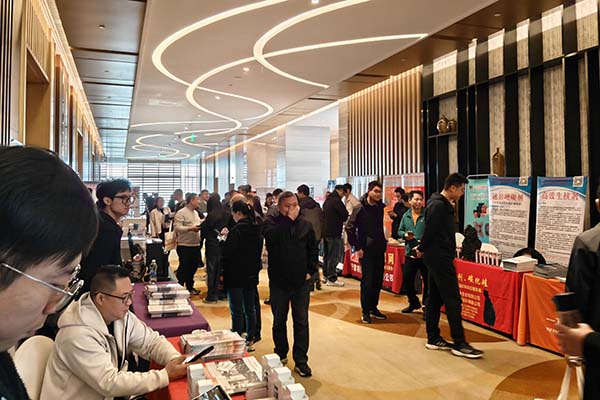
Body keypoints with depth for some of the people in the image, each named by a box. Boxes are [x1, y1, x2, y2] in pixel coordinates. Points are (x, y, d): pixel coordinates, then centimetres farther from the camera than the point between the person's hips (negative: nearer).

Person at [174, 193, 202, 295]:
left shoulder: (196, 213, 16)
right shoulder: (181, 213, -10)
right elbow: (177, 228, -19)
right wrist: (190, 229, -25)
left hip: (196, 245, 8)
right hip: (184, 245, -8)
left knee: (193, 267, 14)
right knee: (183, 267, -1)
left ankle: (190, 287, 27)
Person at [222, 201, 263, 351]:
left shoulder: (236, 230, -17)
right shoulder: (257, 230, 5)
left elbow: (227, 253, -17)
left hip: (236, 275, -7)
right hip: (252, 275, 7)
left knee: (237, 310, 0)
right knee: (250, 308, 14)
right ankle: (250, 340, 22)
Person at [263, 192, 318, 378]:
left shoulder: (305, 225, 2)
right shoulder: (272, 223, -4)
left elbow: (313, 250, 9)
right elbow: (272, 237, -27)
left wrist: (311, 270, -1)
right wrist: (289, 219, -22)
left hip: (301, 281, 1)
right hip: (279, 281, -1)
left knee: (301, 322, 4)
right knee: (279, 321, 14)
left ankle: (301, 361, 13)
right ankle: (281, 354, 33)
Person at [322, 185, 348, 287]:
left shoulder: (327, 201, 14)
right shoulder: (336, 201, -15)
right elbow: (345, 215, -16)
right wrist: (342, 220, 6)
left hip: (325, 231, 9)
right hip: (334, 233, -9)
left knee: (327, 255, 16)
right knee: (334, 256, -5)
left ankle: (326, 275, 24)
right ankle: (332, 279, -3)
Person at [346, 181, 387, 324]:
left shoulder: (380, 208, 8)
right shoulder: (360, 208, -8)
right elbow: (349, 228, -10)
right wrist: (357, 248, -12)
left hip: (379, 250, 6)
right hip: (366, 251, -6)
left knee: (378, 280, 11)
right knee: (367, 281, -2)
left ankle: (373, 308, 26)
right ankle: (365, 311, 11)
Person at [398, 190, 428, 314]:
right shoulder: (405, 216, 10)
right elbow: (400, 231, 16)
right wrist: (405, 235, -4)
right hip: (410, 253, 5)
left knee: (427, 280, 3)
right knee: (407, 280, 11)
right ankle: (413, 303, 32)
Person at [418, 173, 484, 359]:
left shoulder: (443, 204, 16)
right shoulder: (438, 205, -17)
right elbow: (430, 231, -19)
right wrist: (422, 249, -4)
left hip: (438, 259, 10)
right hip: (440, 259, -10)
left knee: (435, 299, 13)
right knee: (453, 300, -5)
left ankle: (433, 339, 21)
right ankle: (459, 344, 2)